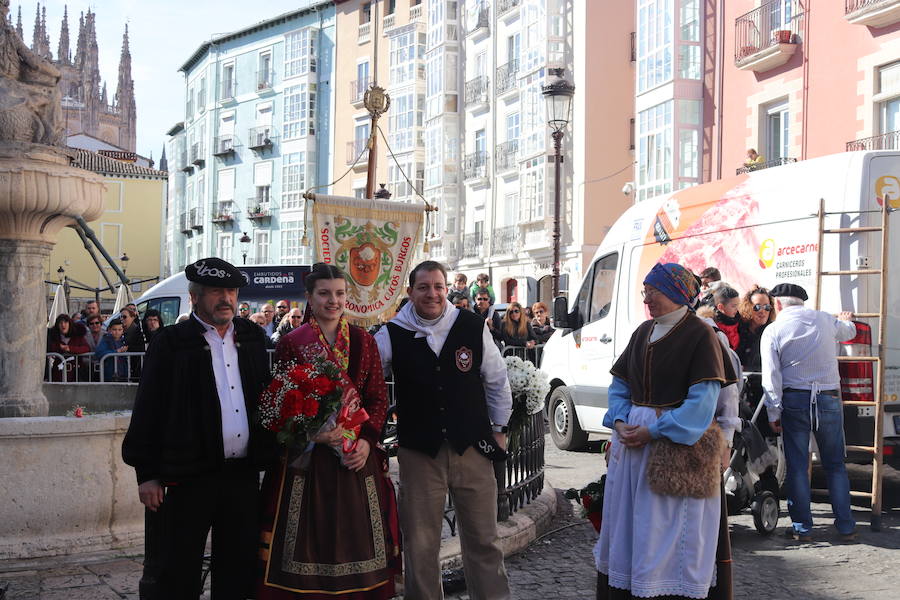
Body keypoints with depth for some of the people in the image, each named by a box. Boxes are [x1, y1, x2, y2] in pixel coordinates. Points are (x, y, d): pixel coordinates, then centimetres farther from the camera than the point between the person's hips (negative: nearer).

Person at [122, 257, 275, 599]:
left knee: (238, 572, 13)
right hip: (190, 476, -4)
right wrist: (147, 474, -8)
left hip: (244, 473, 5)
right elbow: (148, 410, -6)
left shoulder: (252, 338, 10)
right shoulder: (171, 342, -5)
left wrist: (269, 453, 11)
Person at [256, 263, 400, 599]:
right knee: (310, 538, 0)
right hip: (307, 456, -2)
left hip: (358, 455, 2)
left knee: (356, 538, 6)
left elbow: (378, 397, 6)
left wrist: (367, 440, -8)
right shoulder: (291, 344, 0)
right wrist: (314, 433, -17)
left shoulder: (363, 341, 8)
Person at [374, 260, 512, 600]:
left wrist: (498, 428, 14)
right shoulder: (391, 336, -4)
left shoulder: (473, 327, -1)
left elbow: (496, 380, 10)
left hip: (472, 447, 1)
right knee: (420, 545, 7)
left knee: (483, 540, 10)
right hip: (419, 452, 0)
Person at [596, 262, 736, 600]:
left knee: (669, 531, -2)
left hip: (677, 444, -7)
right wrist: (620, 421, -4)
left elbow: (702, 400, -16)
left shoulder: (700, 335, -8)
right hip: (632, 438, 7)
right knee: (627, 522, 12)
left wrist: (653, 431, -19)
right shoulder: (643, 332, 12)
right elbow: (619, 384, 15)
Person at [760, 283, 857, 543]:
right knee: (835, 465, 11)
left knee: (797, 466, 6)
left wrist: (773, 412, -6)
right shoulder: (825, 320, 6)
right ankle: (846, 526, 14)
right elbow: (848, 332, 29)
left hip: (795, 400, -2)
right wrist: (846, 319, 52)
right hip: (829, 398, 2)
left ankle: (802, 527, 9)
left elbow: (771, 375, -9)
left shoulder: (773, 331, -3)